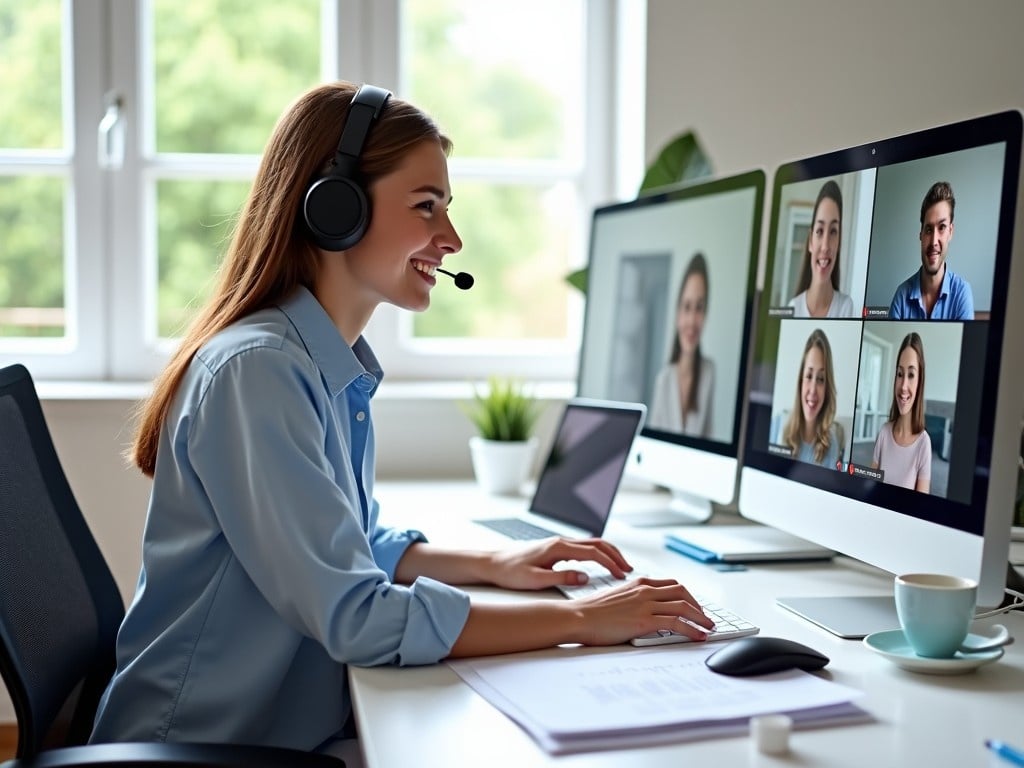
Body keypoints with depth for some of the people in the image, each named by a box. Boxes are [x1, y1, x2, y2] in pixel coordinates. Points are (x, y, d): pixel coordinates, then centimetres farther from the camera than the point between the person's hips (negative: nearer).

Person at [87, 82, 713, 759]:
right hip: (209, 746, -7)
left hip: (301, 728, 8)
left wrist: (491, 565, 3)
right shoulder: (256, 371, -22)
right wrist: (580, 620, -22)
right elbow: (354, 615, -27)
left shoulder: (338, 367, 4)